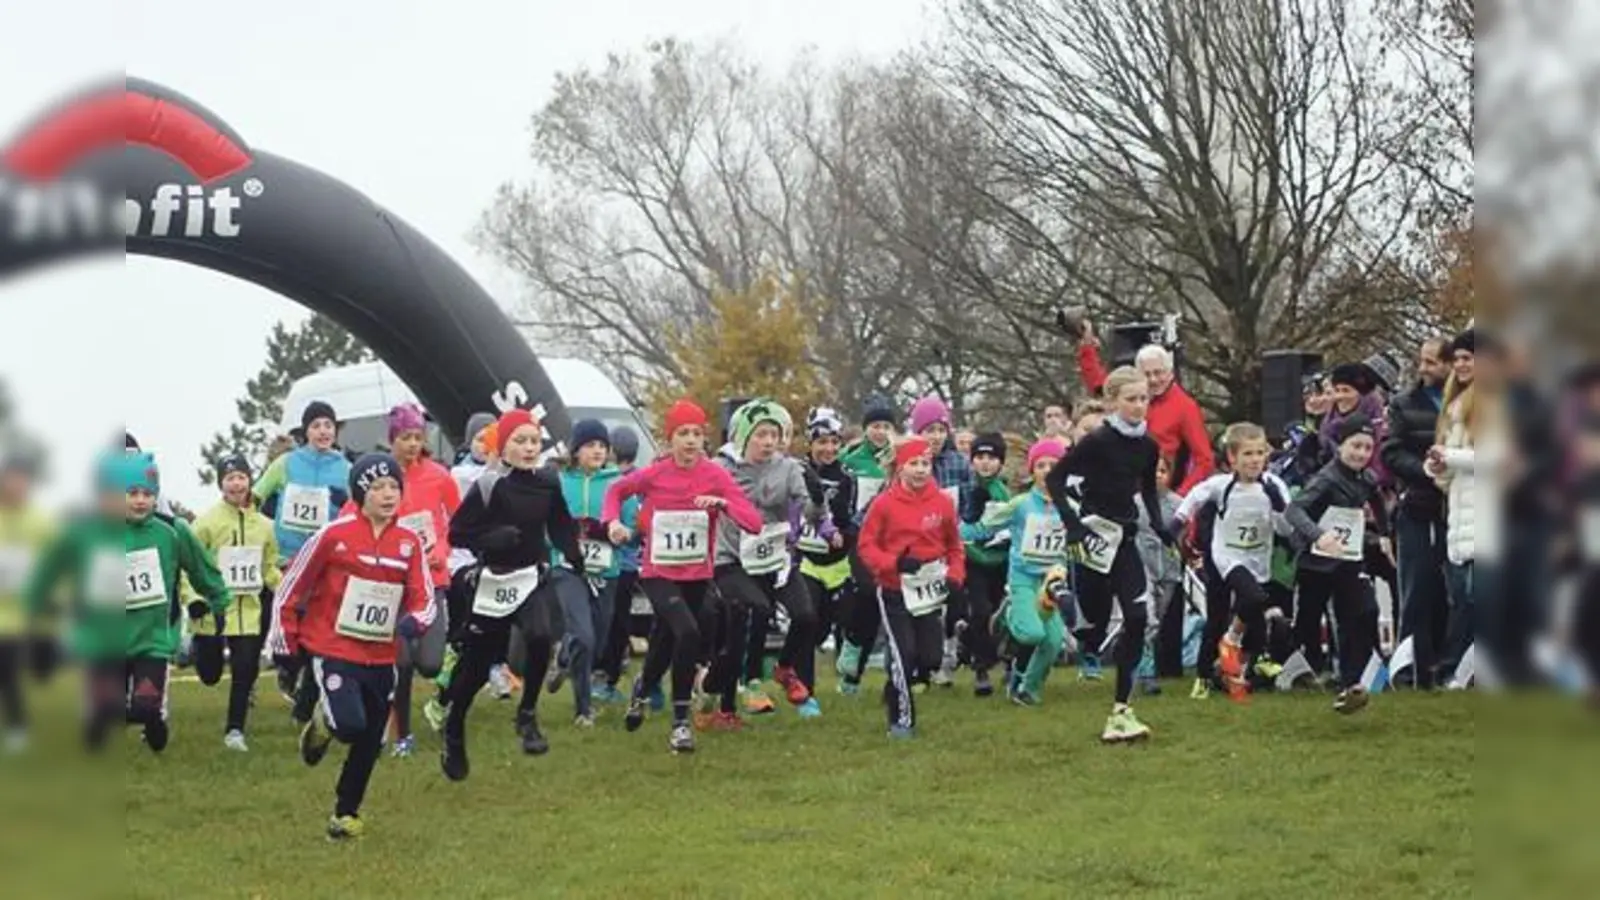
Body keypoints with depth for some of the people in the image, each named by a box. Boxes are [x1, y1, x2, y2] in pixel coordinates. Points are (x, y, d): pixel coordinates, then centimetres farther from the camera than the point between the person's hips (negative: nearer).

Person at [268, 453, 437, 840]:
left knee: (369, 743, 10)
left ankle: (346, 814, 30)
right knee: (350, 724, -23)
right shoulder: (333, 536, -9)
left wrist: (415, 620, -18)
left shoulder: (410, 543, 3)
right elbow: (291, 587, -1)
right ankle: (323, 722, 13)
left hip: (381, 658, 5)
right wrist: (284, 641, 0)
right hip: (332, 650, -5)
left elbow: (424, 599, 5)